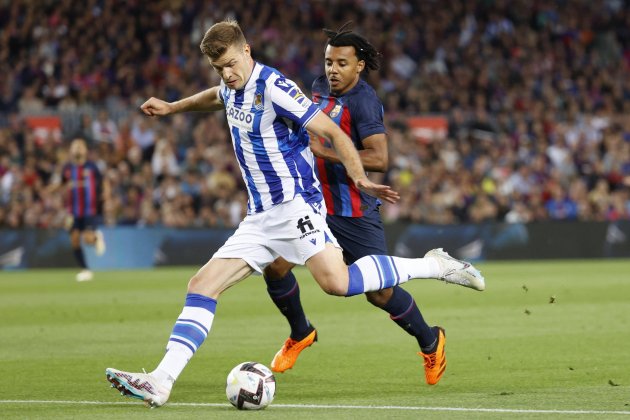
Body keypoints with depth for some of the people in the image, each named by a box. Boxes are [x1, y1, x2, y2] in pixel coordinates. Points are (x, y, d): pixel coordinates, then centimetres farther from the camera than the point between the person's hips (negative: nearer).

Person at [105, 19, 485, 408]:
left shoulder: (275, 88, -12)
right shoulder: (233, 89, 13)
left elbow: (333, 132, -14)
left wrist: (360, 178, -25)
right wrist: (172, 107, 48)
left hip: (295, 204, -8)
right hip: (260, 216, 8)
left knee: (337, 282, -28)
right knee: (202, 285, -2)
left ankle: (434, 265, -13)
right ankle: (161, 381, -7)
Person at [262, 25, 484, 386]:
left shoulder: (363, 101, -19)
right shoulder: (321, 87, 6)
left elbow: (379, 159, -30)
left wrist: (324, 151, -30)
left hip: (355, 213, -6)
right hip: (314, 203, 6)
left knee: (380, 293, -3)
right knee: (275, 264, -9)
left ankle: (430, 342, 24)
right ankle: (301, 334, 17)